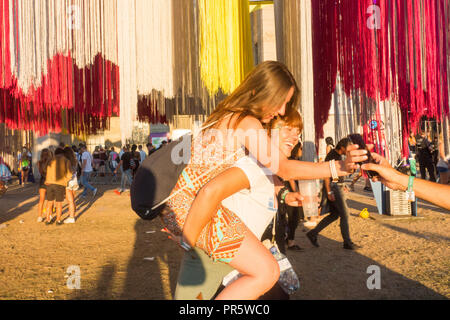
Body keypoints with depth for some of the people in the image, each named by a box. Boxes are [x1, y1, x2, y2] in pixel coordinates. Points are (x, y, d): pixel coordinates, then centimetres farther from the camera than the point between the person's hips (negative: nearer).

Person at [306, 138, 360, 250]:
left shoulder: (338, 155, 13)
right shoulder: (331, 156, -16)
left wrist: (342, 185, 23)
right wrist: (329, 192, -22)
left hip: (338, 187, 10)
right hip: (333, 187, -10)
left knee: (335, 214, 12)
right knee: (344, 214, -6)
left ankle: (313, 233, 17)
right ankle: (347, 242, 3)